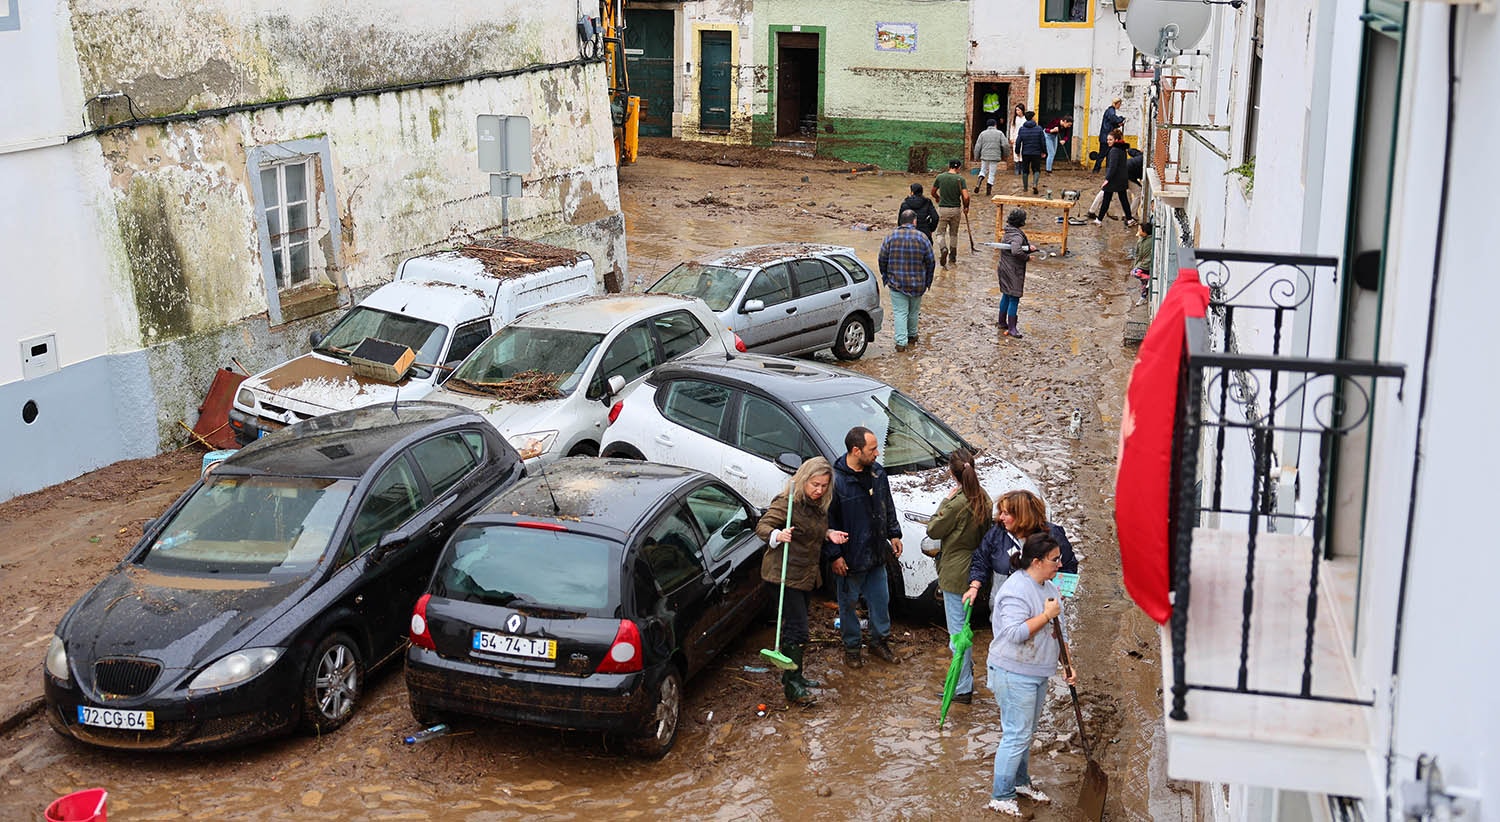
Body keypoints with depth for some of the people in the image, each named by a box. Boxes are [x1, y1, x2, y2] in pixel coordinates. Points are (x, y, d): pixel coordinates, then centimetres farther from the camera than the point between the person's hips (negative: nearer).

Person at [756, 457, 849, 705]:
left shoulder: (817, 505, 9)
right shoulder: (787, 503, -17)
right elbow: (762, 526, -18)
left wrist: (829, 534, 3)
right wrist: (777, 535, -38)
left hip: (806, 574, 9)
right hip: (786, 574, -9)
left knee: (797, 627, 18)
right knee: (796, 629, -11)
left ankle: (794, 676, 31)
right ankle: (792, 686, -6)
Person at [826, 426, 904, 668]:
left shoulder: (877, 472, 0)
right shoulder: (835, 478, -21)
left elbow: (888, 505, 16)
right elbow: (826, 520, -16)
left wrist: (894, 534, 13)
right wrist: (833, 555, -16)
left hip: (876, 554, 6)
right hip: (849, 557, -6)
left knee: (881, 600, 17)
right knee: (848, 604, 10)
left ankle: (880, 641, 36)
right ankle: (851, 648, 28)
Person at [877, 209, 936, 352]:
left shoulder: (890, 237, -4)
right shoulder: (922, 237, -5)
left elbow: (882, 260, 1)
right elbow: (930, 262, -1)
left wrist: (885, 278, 14)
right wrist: (928, 282, 11)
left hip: (896, 283, 0)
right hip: (917, 284, 1)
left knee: (900, 312, 0)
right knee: (913, 311, 19)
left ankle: (901, 342, -8)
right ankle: (912, 336, 35)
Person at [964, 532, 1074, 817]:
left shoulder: (1049, 587, 8)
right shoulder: (1017, 589, -23)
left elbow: (1055, 631, 18)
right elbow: (1015, 633, -32)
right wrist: (1047, 615, -26)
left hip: (1038, 673, 9)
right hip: (1014, 675, -9)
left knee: (1026, 732, 21)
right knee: (1017, 735, -4)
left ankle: (1020, 781, 37)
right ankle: (1000, 797, 6)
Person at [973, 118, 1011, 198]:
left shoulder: (983, 133, 5)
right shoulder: (999, 133, 2)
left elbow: (977, 146, 3)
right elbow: (1005, 145, -6)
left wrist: (976, 157, 11)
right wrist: (1006, 154, 9)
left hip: (984, 156, 1)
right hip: (995, 157, -1)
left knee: (983, 170, 18)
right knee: (992, 174, 6)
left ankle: (978, 183, -8)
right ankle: (988, 191, 3)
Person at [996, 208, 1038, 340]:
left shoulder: (1008, 232, 7)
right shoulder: (1017, 235, -22)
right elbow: (1015, 251, -39)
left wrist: (1029, 247, -1)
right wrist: (1027, 257, -23)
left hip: (1004, 269, 9)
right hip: (1013, 271, -9)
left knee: (1006, 296, 21)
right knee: (1014, 299, -3)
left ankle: (1002, 323, 33)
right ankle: (1012, 328, 0)